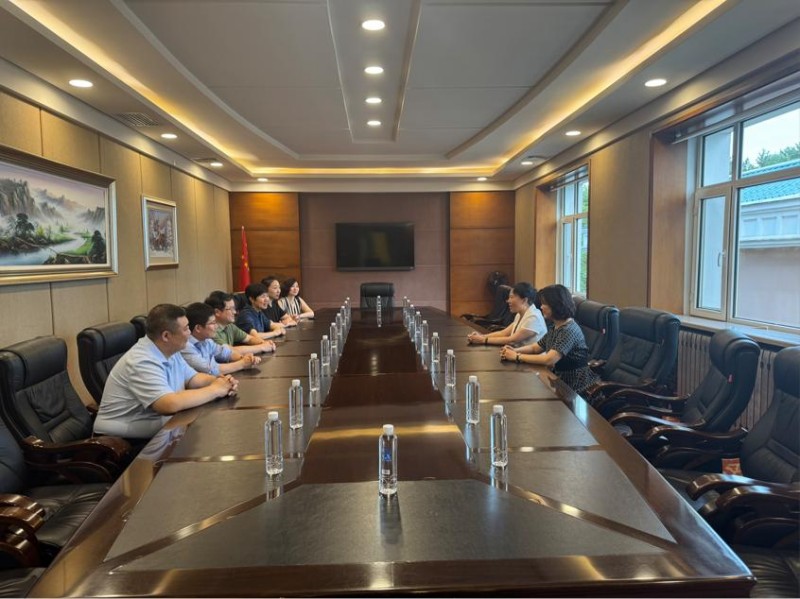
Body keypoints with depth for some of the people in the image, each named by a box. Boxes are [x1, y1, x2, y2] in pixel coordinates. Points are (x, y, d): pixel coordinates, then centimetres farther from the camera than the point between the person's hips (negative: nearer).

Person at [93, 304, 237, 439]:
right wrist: (215, 390, -24)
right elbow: (171, 404, -36)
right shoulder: (142, 362, -26)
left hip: (153, 424, 9)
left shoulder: (169, 351, 4)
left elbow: (192, 378, 13)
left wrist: (217, 381, -9)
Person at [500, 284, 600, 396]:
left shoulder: (569, 330, -22)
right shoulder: (555, 327, 7)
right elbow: (535, 347, 15)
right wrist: (515, 350, -4)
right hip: (561, 381, 7)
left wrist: (517, 357, -22)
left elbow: (549, 360, -29)